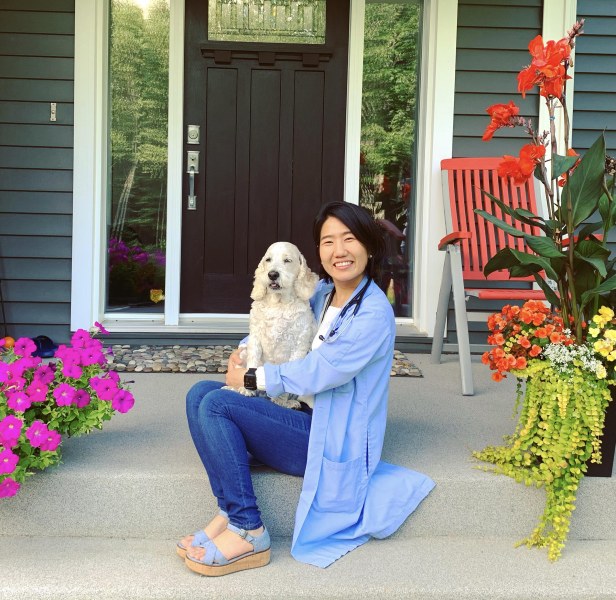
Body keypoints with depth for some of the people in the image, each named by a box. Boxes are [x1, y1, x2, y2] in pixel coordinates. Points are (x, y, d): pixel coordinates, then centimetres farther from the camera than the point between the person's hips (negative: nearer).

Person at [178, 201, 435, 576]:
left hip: (331, 442, -9)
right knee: (200, 394, -4)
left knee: (216, 404, -21)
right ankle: (230, 513, -7)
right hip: (307, 418, 9)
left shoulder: (374, 313, -18)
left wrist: (250, 377, -9)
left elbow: (316, 374, -21)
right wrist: (242, 352, 4)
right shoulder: (325, 292, 7)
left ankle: (247, 532, -15)